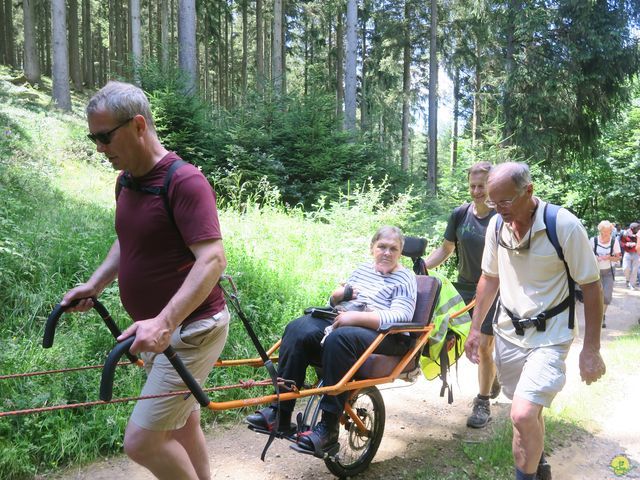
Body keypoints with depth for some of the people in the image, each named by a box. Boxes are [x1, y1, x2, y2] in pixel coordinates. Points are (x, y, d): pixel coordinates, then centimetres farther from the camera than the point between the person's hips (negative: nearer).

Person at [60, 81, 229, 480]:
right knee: (181, 425, 21)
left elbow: (213, 259, -28)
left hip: (190, 329, -9)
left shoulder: (185, 182, -20)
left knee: (142, 441, -6)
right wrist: (95, 284, 8)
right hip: (159, 331, 9)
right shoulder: (127, 180, 7)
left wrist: (163, 322, -37)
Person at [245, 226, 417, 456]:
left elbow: (400, 317, -14)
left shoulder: (405, 279, 2)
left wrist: (357, 316, -24)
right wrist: (341, 294, 3)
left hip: (385, 337, -6)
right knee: (298, 329, -20)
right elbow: (334, 299, 28)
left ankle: (329, 428, -33)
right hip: (344, 322, 7)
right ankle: (279, 414, -22)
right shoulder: (362, 269, 21)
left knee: (338, 339, -38)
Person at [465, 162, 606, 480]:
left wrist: (591, 350, -12)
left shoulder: (564, 225, -18)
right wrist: (475, 329, 10)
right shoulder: (497, 225, -3)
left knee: (523, 415, -18)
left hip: (549, 337, -5)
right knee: (529, 411, 19)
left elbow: (591, 287, -12)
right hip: (508, 332, 5)